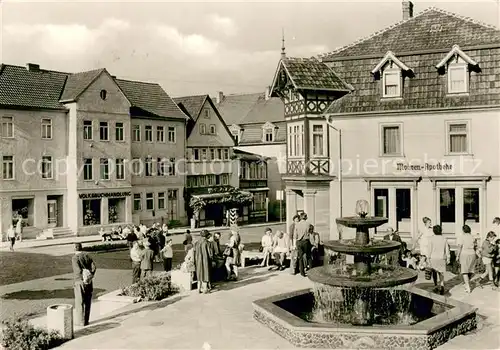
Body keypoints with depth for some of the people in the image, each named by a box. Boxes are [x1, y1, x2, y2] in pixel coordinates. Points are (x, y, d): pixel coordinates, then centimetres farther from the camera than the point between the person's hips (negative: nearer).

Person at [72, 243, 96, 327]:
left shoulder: (75, 258, -10)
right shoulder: (87, 255, 7)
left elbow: (78, 271, -20)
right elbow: (93, 267, -4)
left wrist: (83, 280, -16)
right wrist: (90, 277, -5)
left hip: (80, 282, -5)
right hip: (89, 282, 5)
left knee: (79, 302, 4)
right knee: (87, 302, 13)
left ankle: (81, 321, 8)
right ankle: (86, 320, 19)